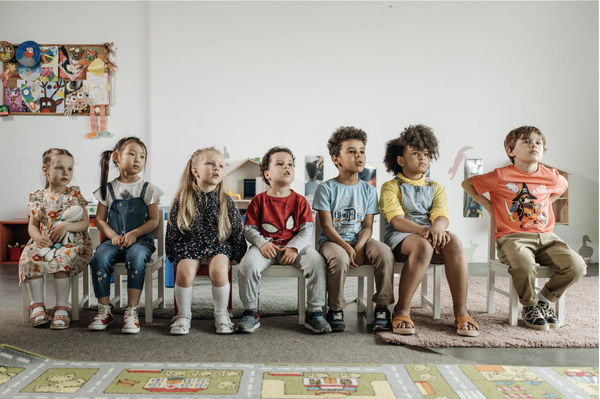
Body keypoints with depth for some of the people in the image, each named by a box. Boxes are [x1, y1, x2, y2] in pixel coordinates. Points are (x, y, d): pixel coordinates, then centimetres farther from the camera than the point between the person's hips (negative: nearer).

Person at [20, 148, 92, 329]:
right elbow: (32, 225, 11)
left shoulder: (75, 195, 4)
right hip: (43, 242, 3)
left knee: (61, 261, -34)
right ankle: (37, 306, -13)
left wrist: (67, 226, -18)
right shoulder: (38, 197, 11)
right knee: (28, 260, -26)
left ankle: (62, 308, -24)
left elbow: (85, 223, 0)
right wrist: (38, 238, -11)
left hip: (70, 242, -3)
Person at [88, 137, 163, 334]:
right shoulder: (108, 189, 11)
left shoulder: (148, 188, 6)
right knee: (99, 259, -28)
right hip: (114, 239, 2)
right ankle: (105, 309, -13)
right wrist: (113, 236, -9)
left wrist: (134, 234, -14)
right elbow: (100, 219, 10)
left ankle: (132, 311, -26)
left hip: (140, 239, -2)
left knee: (135, 258, -35)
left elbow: (154, 220, 2)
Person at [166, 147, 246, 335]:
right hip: (190, 245, 0)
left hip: (219, 245, 0)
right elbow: (172, 229, 7)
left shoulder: (226, 202, -1)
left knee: (219, 271, -28)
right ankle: (184, 315, -3)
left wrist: (237, 256, 5)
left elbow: (237, 230, 6)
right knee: (185, 271, -26)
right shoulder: (183, 200, -1)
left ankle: (222, 314, -5)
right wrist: (172, 255, 6)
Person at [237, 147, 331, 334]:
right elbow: (250, 229, 3)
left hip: (294, 246, 1)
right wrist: (262, 243, -17)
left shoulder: (299, 201, 7)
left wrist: (294, 247, -17)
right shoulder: (259, 200, 6)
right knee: (247, 264, -30)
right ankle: (250, 313, -10)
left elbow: (307, 230, 1)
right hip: (266, 246, -1)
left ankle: (314, 313, -13)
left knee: (316, 261, -27)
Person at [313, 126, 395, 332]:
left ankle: (382, 307, -14)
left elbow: (367, 226, 2)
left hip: (359, 240, 3)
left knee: (384, 252, -27)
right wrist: (347, 248, -23)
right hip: (332, 241, -3)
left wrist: (358, 248, -17)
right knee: (339, 258, -36)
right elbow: (327, 226, -9)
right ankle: (336, 310, -15)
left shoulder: (369, 190, 8)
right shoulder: (326, 188, -2)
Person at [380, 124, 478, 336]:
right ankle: (401, 311, -28)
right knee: (423, 246, -39)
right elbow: (396, 219, -8)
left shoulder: (436, 187, 22)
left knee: (454, 242, -32)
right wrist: (424, 230, -26)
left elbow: (442, 216, 3)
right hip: (400, 238, -3)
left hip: (432, 235, 4)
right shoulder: (391, 186, 9)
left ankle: (461, 312, -29)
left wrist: (437, 228, -24)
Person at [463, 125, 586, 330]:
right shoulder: (500, 177, -4)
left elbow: (563, 185, 34)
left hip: (546, 236, 5)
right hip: (512, 237, -4)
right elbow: (467, 184, 7)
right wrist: (489, 205, 3)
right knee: (524, 265, -36)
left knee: (576, 265, -20)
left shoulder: (552, 177, 8)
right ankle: (530, 306, -2)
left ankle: (545, 299, 8)